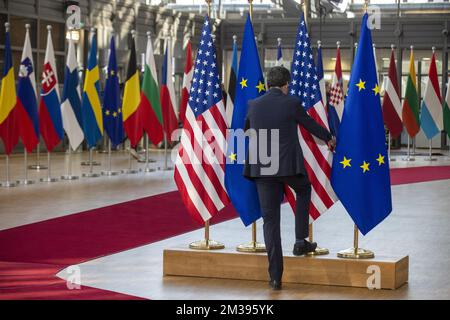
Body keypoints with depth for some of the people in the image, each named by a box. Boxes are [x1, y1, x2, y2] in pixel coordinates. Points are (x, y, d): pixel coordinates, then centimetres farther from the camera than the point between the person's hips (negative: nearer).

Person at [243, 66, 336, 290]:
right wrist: (328, 139, 29)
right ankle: (301, 241, 22)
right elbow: (311, 125, 9)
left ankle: (275, 276, 3)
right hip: (289, 165, -2)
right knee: (304, 191, 31)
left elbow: (244, 130, 21)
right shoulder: (292, 103, -5)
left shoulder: (253, 105, 4)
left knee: (270, 219, 5)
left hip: (261, 168, 2)